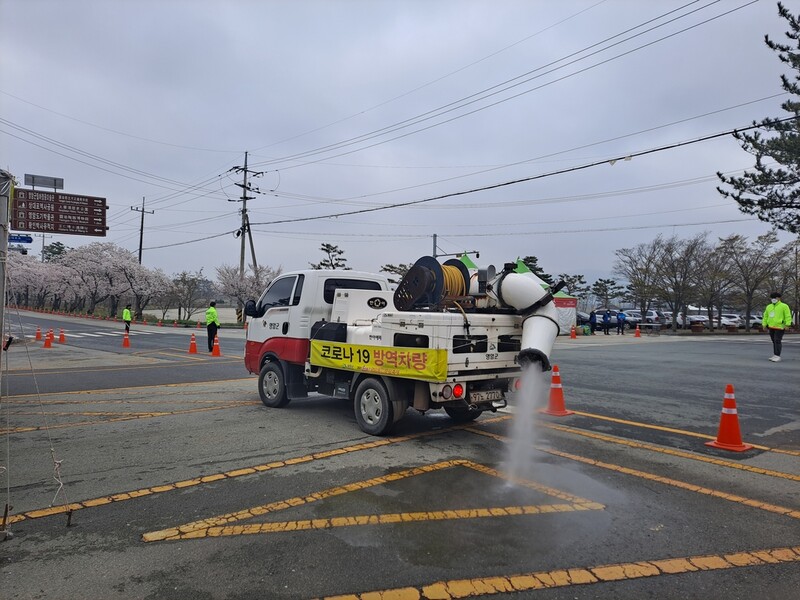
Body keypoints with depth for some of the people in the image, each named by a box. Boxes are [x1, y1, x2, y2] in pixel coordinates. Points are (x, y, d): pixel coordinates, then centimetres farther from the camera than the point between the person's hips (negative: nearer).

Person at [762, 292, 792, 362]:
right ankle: (774, 355, 17)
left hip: (779, 327, -6)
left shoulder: (784, 306, -2)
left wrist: (787, 324, -18)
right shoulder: (769, 307, 15)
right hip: (771, 327, 6)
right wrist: (764, 324, 13)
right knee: (774, 342, 11)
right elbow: (765, 316, 20)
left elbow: (788, 316, -9)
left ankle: (777, 356, -9)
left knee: (777, 341, -10)